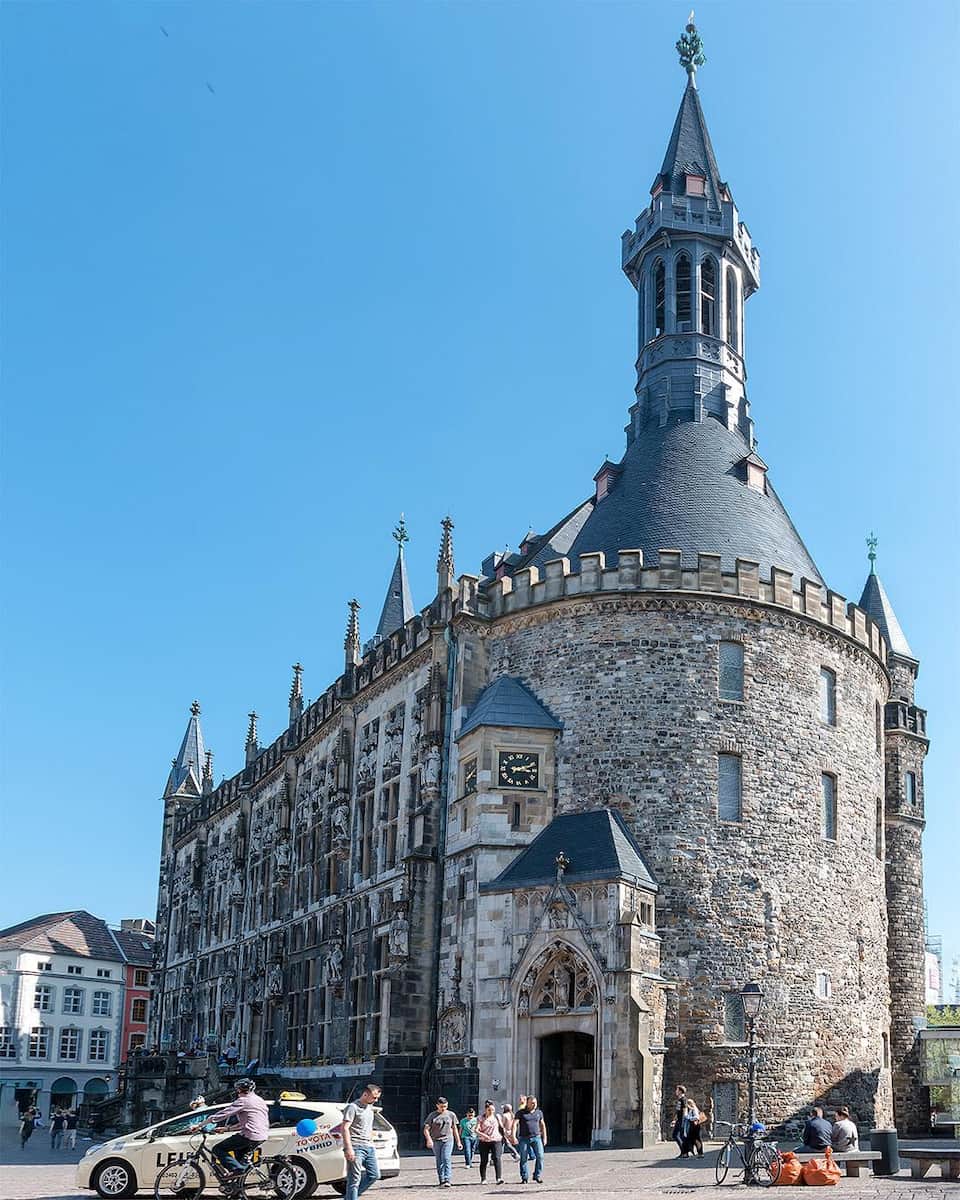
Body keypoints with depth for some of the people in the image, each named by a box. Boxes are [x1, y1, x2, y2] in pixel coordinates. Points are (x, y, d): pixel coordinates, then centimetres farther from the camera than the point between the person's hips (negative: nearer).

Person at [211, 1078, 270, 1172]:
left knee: (218, 1150, -2)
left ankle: (238, 1169, -15)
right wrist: (226, 1128, 25)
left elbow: (223, 1114, -8)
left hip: (250, 1136, -9)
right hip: (263, 1137, 9)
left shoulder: (243, 1101, -5)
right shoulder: (260, 1101, 21)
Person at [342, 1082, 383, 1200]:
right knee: (355, 1179, -9)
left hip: (369, 1147, 8)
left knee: (374, 1175, 5)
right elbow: (345, 1128, -16)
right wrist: (349, 1148, -24)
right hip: (356, 1147, -8)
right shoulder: (353, 1107, -8)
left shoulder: (370, 1108, 19)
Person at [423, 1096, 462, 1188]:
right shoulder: (432, 1115, 2)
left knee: (446, 1159, -15)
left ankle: (447, 1180, -19)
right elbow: (426, 1129, -1)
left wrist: (458, 1142, 16)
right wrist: (429, 1139, -18)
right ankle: (441, 1181, 10)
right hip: (436, 1141, 0)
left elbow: (455, 1129, 17)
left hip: (448, 1140, 0)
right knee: (439, 1162, 3)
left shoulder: (451, 1115, 9)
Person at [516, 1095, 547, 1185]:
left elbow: (542, 1125, 20)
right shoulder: (521, 1113, 1)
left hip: (536, 1137, 2)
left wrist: (544, 1138, 16)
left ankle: (537, 1176, -1)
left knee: (540, 1156, -10)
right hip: (524, 1138, -2)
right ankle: (524, 1178, 11)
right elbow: (515, 1124, -6)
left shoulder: (539, 1112, 11)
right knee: (523, 1158, 1)